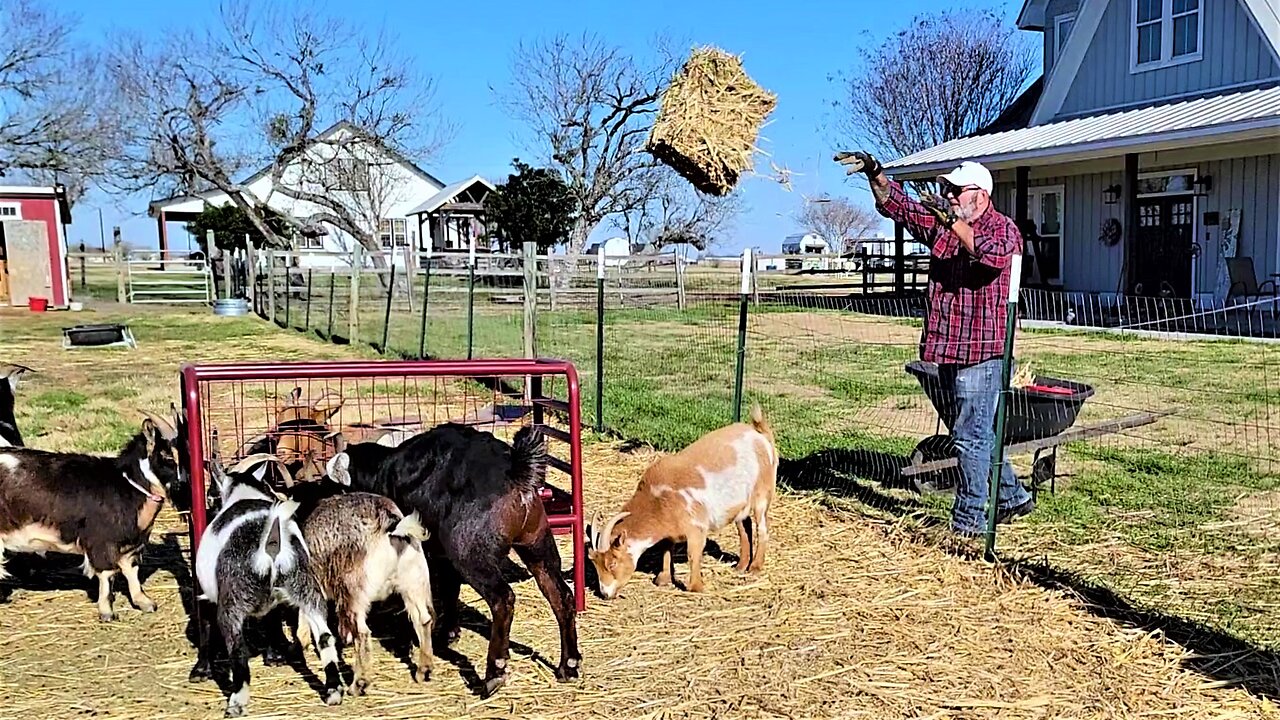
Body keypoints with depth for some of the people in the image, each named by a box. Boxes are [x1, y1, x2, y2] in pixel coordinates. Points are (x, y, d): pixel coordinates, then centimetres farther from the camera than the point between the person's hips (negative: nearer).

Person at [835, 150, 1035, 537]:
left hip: (982, 350, -8)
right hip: (945, 348, 8)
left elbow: (994, 255, -27)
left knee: (971, 436, -6)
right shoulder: (941, 223, 14)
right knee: (978, 433, 18)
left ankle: (969, 522, 2)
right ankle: (1013, 497, 34)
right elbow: (897, 205, 9)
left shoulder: (1004, 228, -6)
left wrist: (953, 221, -35)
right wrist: (875, 173, -6)